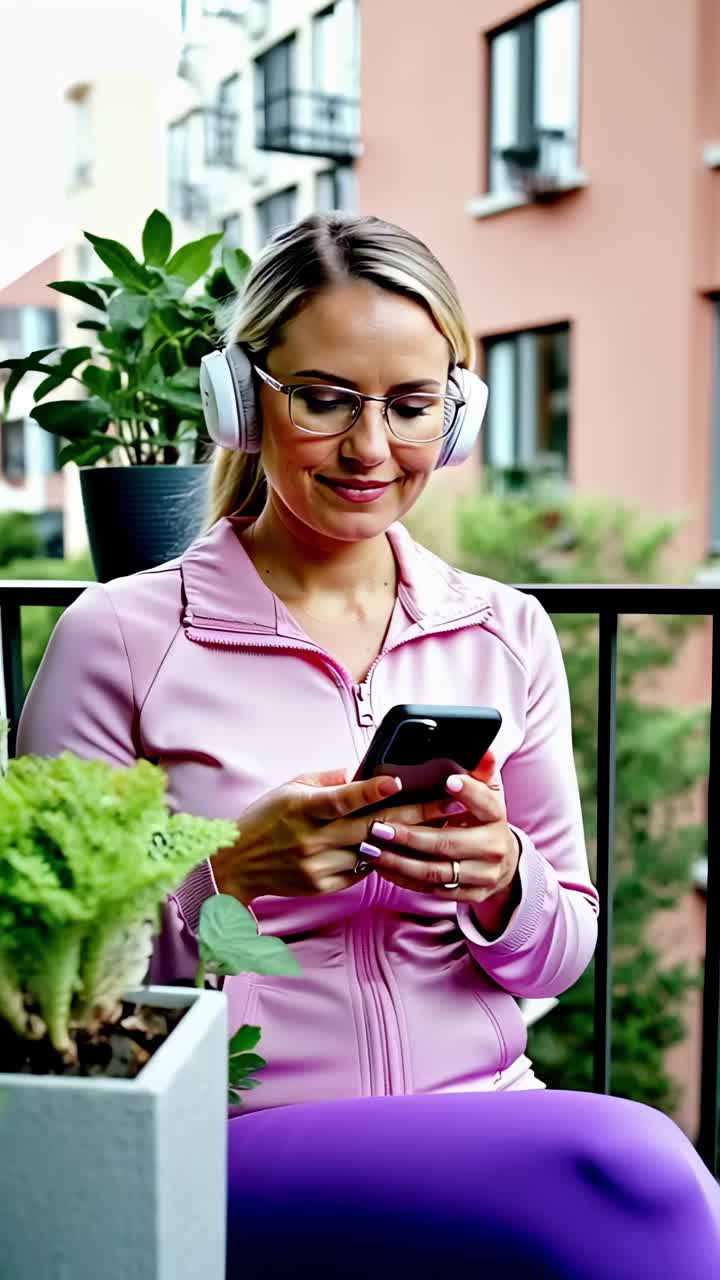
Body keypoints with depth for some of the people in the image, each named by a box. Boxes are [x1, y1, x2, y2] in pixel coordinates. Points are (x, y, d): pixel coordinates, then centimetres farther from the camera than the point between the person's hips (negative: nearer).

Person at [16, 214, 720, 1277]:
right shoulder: (121, 638, -4)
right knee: (624, 1163, -29)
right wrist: (227, 871, -19)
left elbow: (563, 957, 12)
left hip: (486, 1116, 4)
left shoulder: (510, 634, 7)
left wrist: (503, 884, -11)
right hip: (240, 1147, -3)